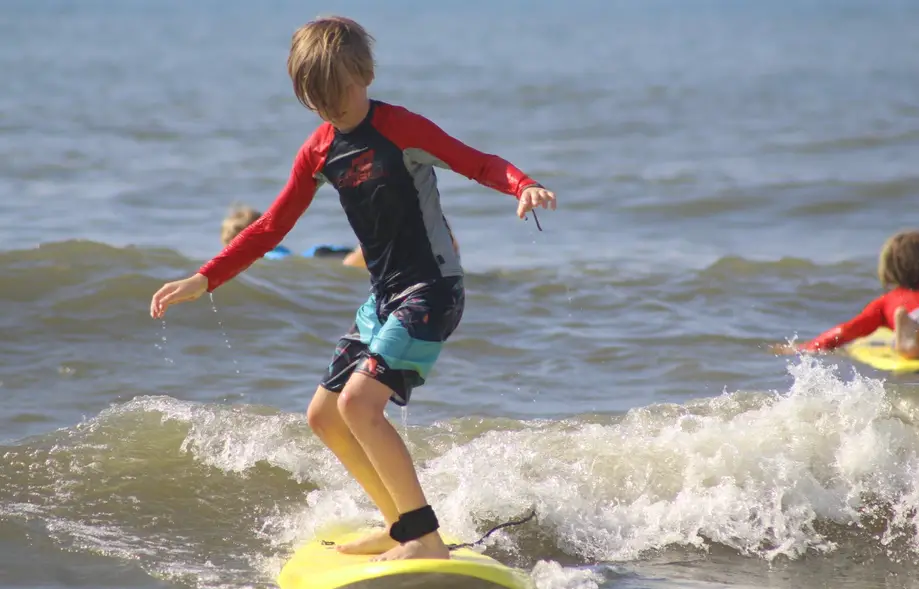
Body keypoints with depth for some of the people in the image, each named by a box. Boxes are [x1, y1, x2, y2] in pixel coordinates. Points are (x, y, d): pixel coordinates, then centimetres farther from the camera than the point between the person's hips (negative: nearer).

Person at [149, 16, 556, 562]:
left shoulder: (399, 127, -13)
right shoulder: (319, 151, 7)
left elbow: (478, 163, -17)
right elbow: (272, 227, 13)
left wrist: (525, 185, -38)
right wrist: (204, 280, 7)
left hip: (432, 290, -9)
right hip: (385, 295, 9)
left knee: (359, 400, -23)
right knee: (325, 415, 11)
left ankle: (428, 539, -18)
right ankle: (401, 526, 23)